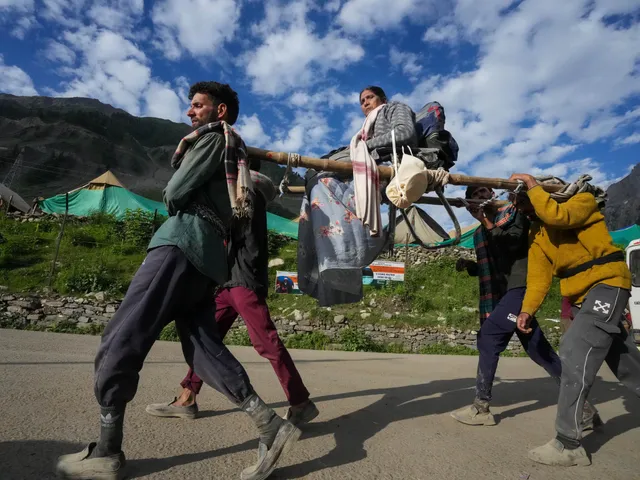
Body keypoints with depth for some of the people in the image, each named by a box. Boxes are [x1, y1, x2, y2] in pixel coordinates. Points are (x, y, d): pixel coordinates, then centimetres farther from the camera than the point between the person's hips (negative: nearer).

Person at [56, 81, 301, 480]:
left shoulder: (213, 137, 4)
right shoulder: (236, 151, 31)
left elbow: (174, 194, -3)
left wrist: (171, 196, 18)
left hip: (184, 242, -9)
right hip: (208, 255, 9)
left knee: (120, 340, -5)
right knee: (203, 347, 3)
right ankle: (271, 426, -3)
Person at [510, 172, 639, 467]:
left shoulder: (583, 200, -4)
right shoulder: (537, 234, 11)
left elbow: (559, 216, -28)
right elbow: (539, 275, 1)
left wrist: (532, 187, -18)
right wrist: (528, 308, -11)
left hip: (606, 284, -8)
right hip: (582, 297, 8)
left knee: (575, 351, -20)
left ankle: (568, 444, -15)